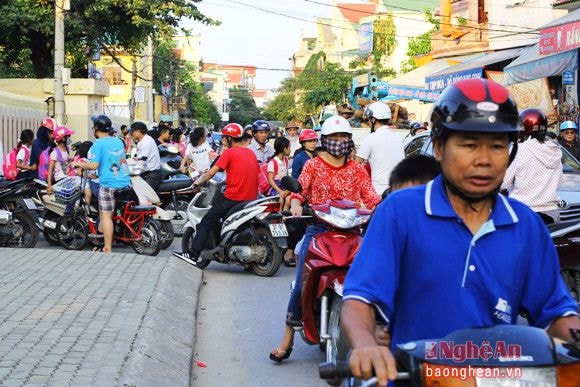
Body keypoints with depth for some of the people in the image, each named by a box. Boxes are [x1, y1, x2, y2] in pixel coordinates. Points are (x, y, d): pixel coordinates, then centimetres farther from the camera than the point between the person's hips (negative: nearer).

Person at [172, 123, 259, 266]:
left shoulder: (229, 152, -6)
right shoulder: (251, 153, 14)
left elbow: (211, 172, -8)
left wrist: (198, 181, 5)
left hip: (233, 198, -7)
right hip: (251, 199, 7)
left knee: (206, 223, -3)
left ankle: (193, 254, -10)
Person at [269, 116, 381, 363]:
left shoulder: (357, 170, 15)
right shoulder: (313, 166, 10)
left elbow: (371, 198, 7)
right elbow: (299, 189, -1)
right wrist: (296, 205, -23)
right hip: (318, 229, -1)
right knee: (302, 284, -10)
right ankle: (288, 337, -3)